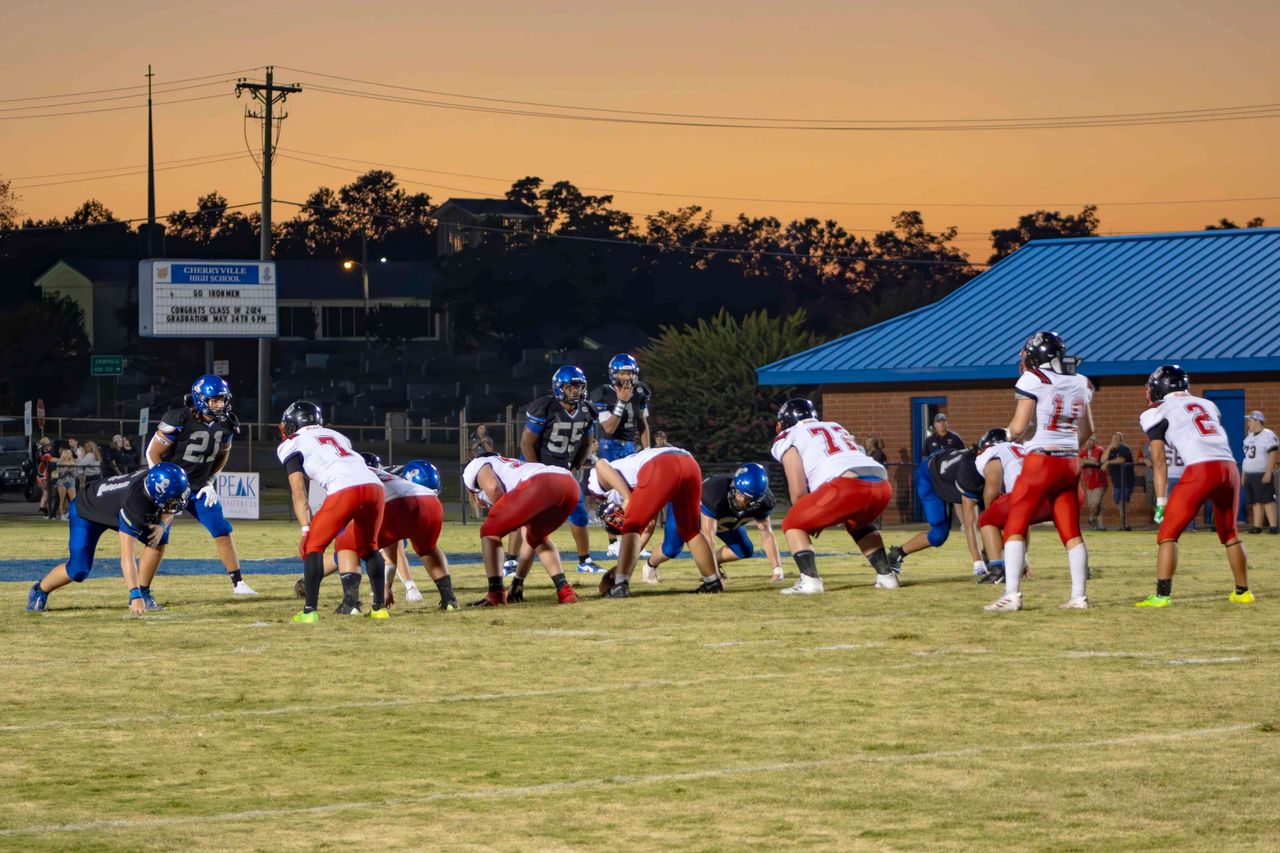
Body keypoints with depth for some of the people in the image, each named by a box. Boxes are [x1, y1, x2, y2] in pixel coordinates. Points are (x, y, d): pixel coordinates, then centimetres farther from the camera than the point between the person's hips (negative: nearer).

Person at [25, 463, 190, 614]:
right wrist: (135, 597, -49)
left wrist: (162, 525, -25)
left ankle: (144, 592, 2)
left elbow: (168, 510, -2)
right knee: (79, 570, -16)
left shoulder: (159, 481, -26)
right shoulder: (134, 503, -44)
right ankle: (40, 591, 12)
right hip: (87, 511, -7)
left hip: (115, 508, 7)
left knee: (159, 538, -10)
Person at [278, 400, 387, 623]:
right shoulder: (336, 436, 34)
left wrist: (306, 528, 1)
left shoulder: (292, 444, 16)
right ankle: (379, 607, 25)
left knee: (313, 545, 8)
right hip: (375, 486, 6)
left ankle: (310, 610, 0)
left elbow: (298, 491, 6)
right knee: (367, 547, 26)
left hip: (344, 491, -6)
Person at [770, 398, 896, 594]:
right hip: (882, 484, 6)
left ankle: (809, 580, -6)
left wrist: (811, 519, 27)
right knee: (856, 523, 38)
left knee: (792, 525, 12)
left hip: (847, 486, -6)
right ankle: (885, 575, 26)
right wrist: (822, 519, 40)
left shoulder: (789, 437, 17)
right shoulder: (835, 427, 37)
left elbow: (798, 491, 9)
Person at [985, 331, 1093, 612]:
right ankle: (1078, 596, 7)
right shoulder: (1081, 383, 9)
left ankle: (1012, 595, -7)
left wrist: (1008, 432, 10)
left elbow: (1019, 426, -11)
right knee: (1071, 532, 10)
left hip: (1040, 462, -6)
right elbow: (1087, 431, 16)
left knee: (1015, 527, 1)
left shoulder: (1033, 380, -9)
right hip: (1071, 463, 6)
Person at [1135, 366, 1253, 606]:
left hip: (1200, 470, -5)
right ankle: (1242, 592, 27)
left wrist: (1161, 502, 6)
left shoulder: (1159, 412, 10)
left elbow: (1159, 462, 6)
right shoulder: (1206, 404, 25)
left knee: (1168, 533, 3)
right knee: (1230, 534, 23)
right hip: (1230, 468, 5)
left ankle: (1162, 595, -7)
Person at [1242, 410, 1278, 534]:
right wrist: (1243, 474, 17)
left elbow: (1273, 454, -15)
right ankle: (1257, 526, 5)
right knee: (1256, 501, 5)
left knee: (1267, 500, -11)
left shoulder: (1268, 435, -9)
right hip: (1249, 475, 8)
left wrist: (1268, 473, -21)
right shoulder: (1249, 437, 17)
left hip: (1262, 475, -8)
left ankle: (1273, 526, -13)